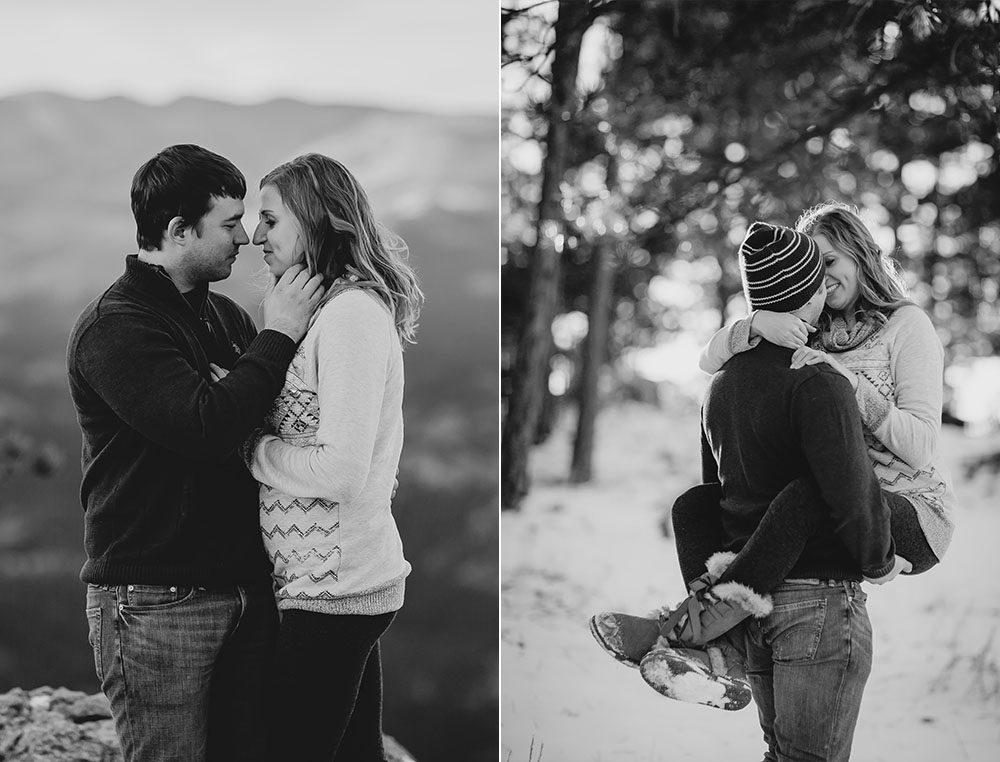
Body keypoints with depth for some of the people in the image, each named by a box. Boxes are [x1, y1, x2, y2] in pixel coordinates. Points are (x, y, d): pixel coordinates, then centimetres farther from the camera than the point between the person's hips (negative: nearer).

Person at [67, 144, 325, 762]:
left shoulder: (224, 315, 13)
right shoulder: (113, 328, -13)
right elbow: (205, 427, -25)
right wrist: (276, 335, -16)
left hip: (244, 588, 7)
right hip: (157, 604, -7)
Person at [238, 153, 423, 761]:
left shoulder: (353, 312, -15)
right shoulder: (343, 308, 15)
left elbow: (341, 470, -21)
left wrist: (251, 448, -9)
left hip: (334, 590, -9)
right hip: (359, 577, 9)